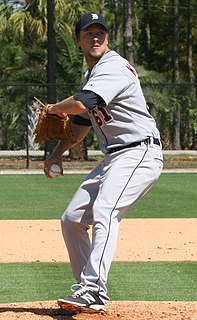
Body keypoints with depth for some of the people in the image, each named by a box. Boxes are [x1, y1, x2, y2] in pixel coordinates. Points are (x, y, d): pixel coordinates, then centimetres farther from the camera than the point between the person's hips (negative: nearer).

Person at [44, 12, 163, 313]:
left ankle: (93, 290, -40)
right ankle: (89, 290, 16)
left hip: (139, 153, -11)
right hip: (114, 158, 11)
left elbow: (80, 105, -27)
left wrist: (54, 108, -6)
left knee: (104, 211, -30)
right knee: (72, 218, 9)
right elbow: (82, 120, 29)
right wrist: (58, 153, 16)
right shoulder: (92, 75, 19)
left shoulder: (114, 67, -14)